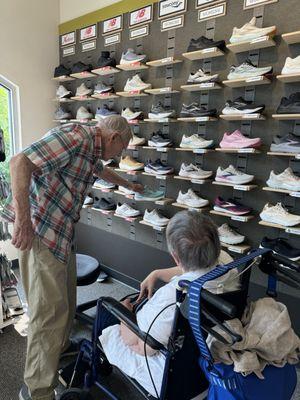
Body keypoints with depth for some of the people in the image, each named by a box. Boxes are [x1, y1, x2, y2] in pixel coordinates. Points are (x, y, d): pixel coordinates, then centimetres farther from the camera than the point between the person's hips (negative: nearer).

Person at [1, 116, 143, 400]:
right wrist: (24, 219, -26)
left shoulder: (92, 151, 18)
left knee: (66, 300, 18)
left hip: (61, 232, 10)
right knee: (50, 310, -5)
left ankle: (59, 351, 40)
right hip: (38, 229, -10)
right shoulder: (76, 136, -14)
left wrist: (129, 185, 57)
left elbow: (102, 172, 42)